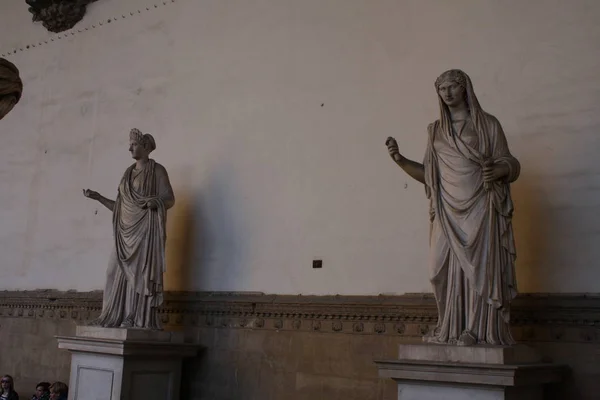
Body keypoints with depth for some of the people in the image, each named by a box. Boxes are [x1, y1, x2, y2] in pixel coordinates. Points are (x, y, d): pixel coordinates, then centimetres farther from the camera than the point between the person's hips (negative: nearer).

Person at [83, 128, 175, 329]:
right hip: (127, 230, 7)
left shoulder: (157, 170, 1)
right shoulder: (128, 173, 20)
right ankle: (116, 317, 2)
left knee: (142, 271, -11)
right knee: (120, 272, 1)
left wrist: (156, 201, -28)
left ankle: (141, 319, -12)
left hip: (147, 228, -7)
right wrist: (98, 197, 12)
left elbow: (170, 199, -8)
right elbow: (119, 206, 20)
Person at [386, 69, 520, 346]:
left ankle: (478, 329, -3)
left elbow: (510, 165, 2)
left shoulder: (487, 124, 5)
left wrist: (497, 170, -21)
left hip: (480, 209, -3)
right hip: (448, 212, 3)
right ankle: (452, 329, 5)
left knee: (480, 266, -6)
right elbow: (428, 175, 14)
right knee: (450, 268, 0)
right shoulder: (436, 131, 15)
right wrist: (400, 160, 1)